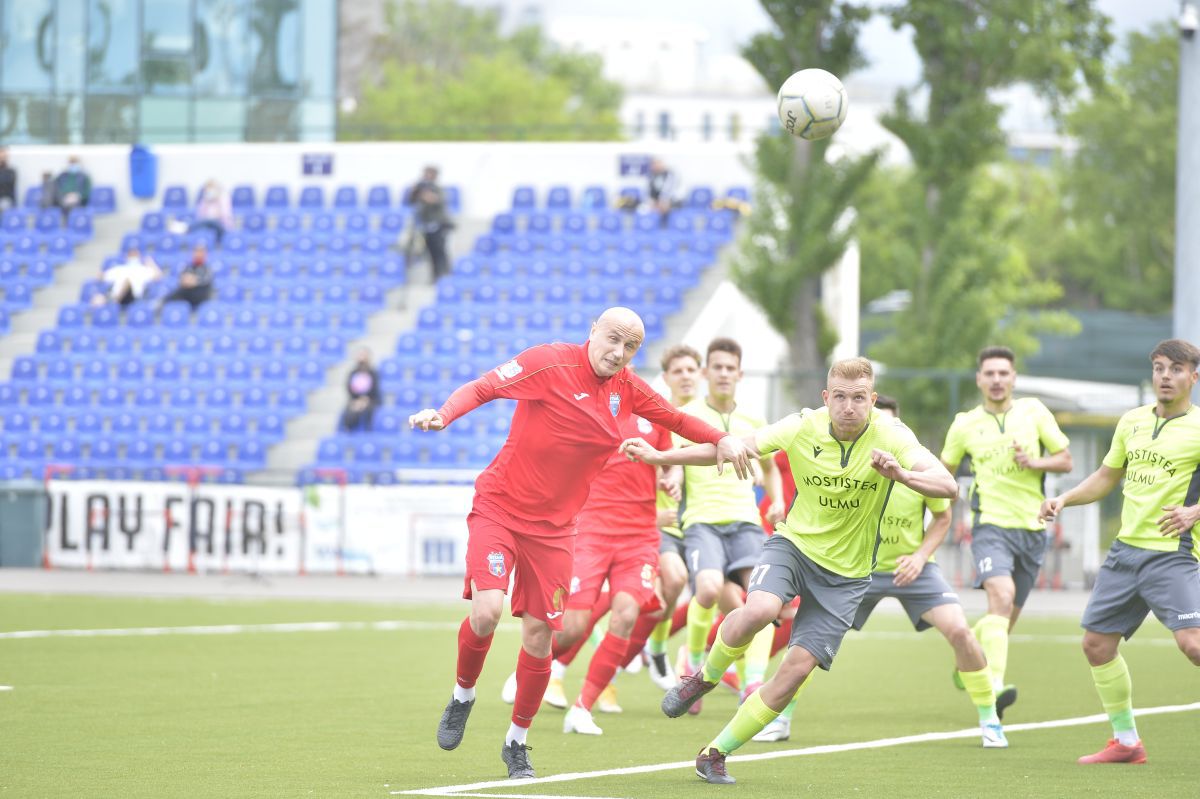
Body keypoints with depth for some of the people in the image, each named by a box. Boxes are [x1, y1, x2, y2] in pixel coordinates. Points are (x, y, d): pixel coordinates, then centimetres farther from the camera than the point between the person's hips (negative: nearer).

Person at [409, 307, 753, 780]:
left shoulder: (626, 389, 3)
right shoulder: (551, 363, -13)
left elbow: (675, 419, 19)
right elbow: (482, 387, -18)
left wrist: (720, 440, 5)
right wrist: (442, 416, -35)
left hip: (553, 527, 4)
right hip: (499, 507, -4)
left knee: (539, 636, 1)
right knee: (486, 612, -21)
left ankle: (517, 742, 21)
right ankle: (462, 697, 9)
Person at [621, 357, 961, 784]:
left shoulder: (891, 435, -16)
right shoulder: (803, 427, -11)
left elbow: (948, 485, -26)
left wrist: (901, 475, -46)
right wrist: (660, 457, -5)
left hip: (845, 573, 0)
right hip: (794, 543, 0)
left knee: (797, 669, -8)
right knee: (759, 610, -32)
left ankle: (714, 755, 7)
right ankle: (705, 677, -1)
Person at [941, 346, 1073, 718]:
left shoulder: (1034, 412, 4)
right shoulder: (965, 425, 4)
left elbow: (1065, 460, 6)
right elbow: (944, 471, 19)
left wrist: (1035, 463, -12)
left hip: (1032, 528, 3)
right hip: (991, 524, -3)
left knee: (1007, 615, 12)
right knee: (1002, 594, -28)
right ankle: (995, 684, -39)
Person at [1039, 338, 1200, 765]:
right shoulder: (1132, 422, 11)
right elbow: (1106, 477, 24)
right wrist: (1064, 499, 10)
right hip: (1126, 549, 7)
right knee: (1096, 644, 8)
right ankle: (1126, 741, 21)